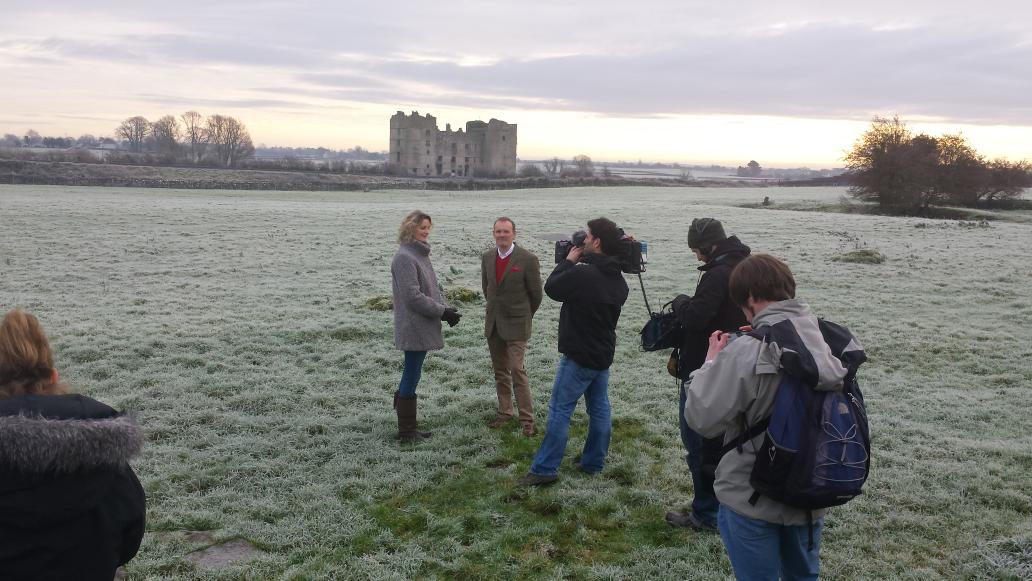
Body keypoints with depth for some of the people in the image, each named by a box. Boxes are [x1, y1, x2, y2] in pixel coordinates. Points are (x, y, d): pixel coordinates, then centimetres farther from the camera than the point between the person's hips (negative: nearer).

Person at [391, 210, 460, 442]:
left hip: (422, 327, 10)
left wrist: (445, 309, 3)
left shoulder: (420, 254, 14)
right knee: (411, 377, -1)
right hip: (414, 327, -10)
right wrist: (442, 312, -15)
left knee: (411, 376, 15)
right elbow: (413, 296, -20)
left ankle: (408, 428, 25)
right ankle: (407, 431, 9)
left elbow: (431, 288, 18)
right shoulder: (405, 257, -16)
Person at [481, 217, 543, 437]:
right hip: (493, 322, 6)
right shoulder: (487, 257, 3)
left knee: (517, 370, -11)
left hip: (516, 324, -6)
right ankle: (504, 411, 26)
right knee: (500, 370, 13)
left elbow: (536, 293, -4)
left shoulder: (527, 259, -13)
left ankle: (527, 418, -3)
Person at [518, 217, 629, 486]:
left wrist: (569, 260, 3)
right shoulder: (618, 279, 3)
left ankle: (544, 469, 2)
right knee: (599, 410, 13)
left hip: (579, 355, -8)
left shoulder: (581, 274, -23)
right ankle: (593, 463, 23)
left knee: (559, 410, -2)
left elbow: (551, 288, -10)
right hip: (603, 354, 8)